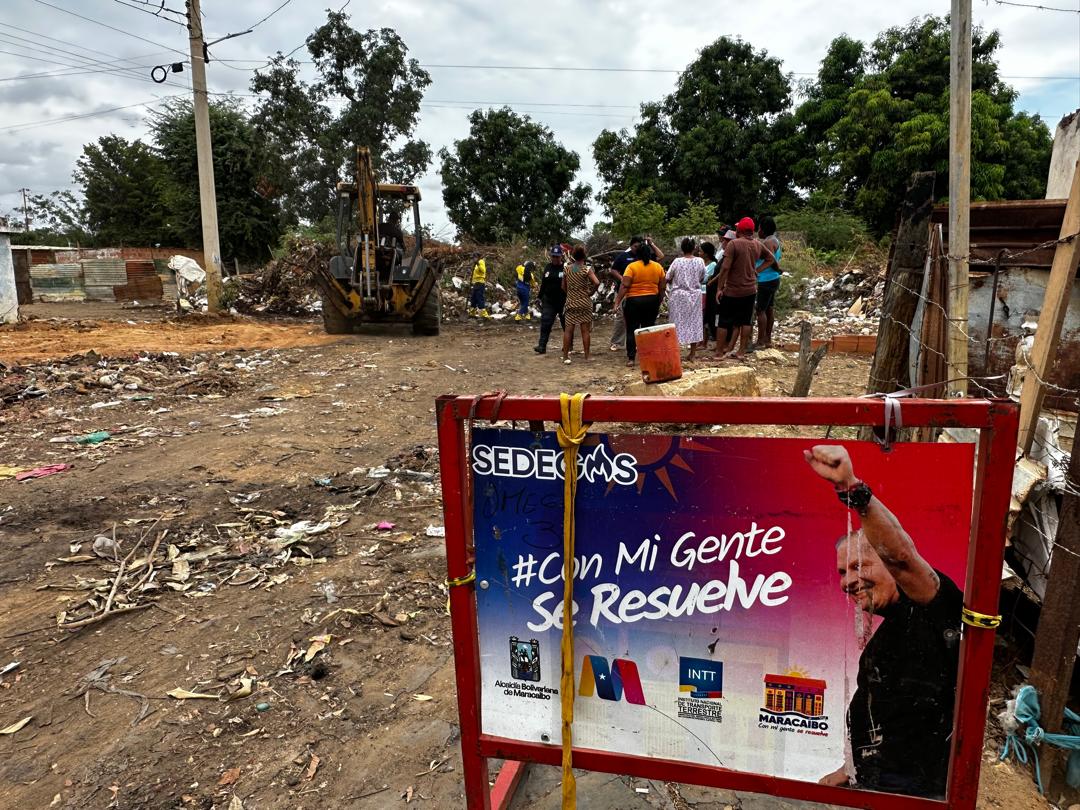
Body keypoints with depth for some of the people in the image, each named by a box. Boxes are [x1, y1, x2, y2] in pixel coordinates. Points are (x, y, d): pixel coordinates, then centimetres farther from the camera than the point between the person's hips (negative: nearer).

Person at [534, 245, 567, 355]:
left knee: (566, 324, 8)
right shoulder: (548, 267, 9)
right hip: (549, 301, 4)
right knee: (545, 323, -5)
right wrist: (540, 298, 13)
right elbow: (543, 284, 15)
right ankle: (542, 346, -7)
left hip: (563, 302, -4)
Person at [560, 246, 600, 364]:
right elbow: (597, 283, -20)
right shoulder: (587, 269, -8)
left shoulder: (567, 269, 3)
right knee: (585, 330, 4)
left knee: (568, 329, 4)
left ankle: (565, 356, 3)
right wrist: (591, 292, -4)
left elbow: (563, 287, 8)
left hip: (570, 302, 3)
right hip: (584, 303, -3)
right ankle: (587, 356, 9)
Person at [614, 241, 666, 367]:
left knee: (632, 330, 3)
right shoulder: (658, 267, 4)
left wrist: (617, 301, -11)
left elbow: (624, 286, -14)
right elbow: (662, 287, 6)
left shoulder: (632, 267, -9)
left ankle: (631, 358, 1)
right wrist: (659, 302, 17)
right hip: (652, 300, 4)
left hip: (634, 301, -3)